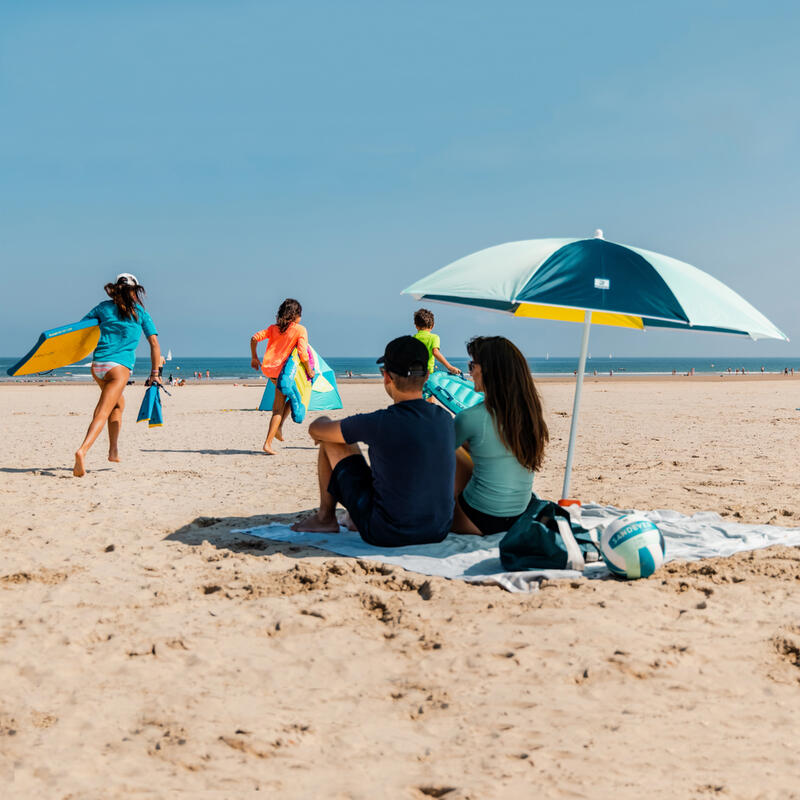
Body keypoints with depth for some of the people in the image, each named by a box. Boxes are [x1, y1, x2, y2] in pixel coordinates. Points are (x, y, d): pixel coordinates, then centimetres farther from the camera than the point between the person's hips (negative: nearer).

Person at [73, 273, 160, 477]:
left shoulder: (104, 307, 14)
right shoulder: (140, 312, 9)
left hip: (97, 365, 4)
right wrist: (154, 373, 12)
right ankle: (82, 450, -34)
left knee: (118, 403, 27)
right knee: (103, 412, -13)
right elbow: (154, 344, 8)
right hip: (120, 366, -4)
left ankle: (114, 450, 25)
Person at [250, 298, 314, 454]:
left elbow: (254, 338, 4)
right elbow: (303, 354, -13)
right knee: (279, 409, 7)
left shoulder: (274, 328, 11)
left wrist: (254, 357, 16)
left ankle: (278, 426, 24)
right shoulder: (300, 330, -4)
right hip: (282, 370, -6)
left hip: (267, 368, 6)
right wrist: (309, 371, 0)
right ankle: (268, 443, 0)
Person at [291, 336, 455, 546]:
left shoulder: (378, 424, -20)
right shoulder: (446, 419, -4)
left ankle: (325, 517, 25)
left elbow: (316, 430, -2)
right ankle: (357, 520, 40)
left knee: (331, 441, 8)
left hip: (386, 535, -5)